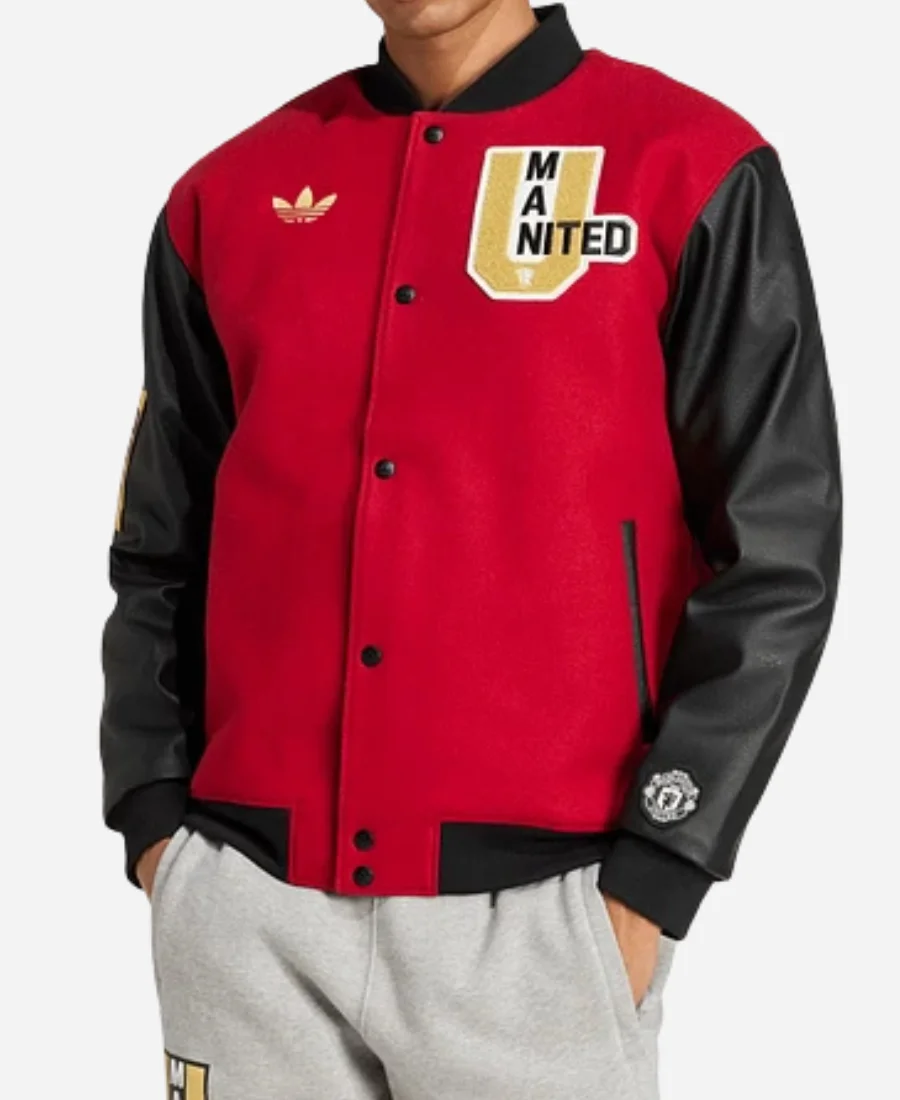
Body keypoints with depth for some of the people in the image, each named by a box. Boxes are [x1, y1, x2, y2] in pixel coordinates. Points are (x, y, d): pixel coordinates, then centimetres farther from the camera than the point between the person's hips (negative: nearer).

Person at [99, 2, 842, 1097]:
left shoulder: (691, 171, -2)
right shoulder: (230, 193, 9)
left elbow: (775, 557, -5)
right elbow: (161, 546, 13)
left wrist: (648, 880, -9)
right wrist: (153, 816, 5)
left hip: (535, 908, -3)